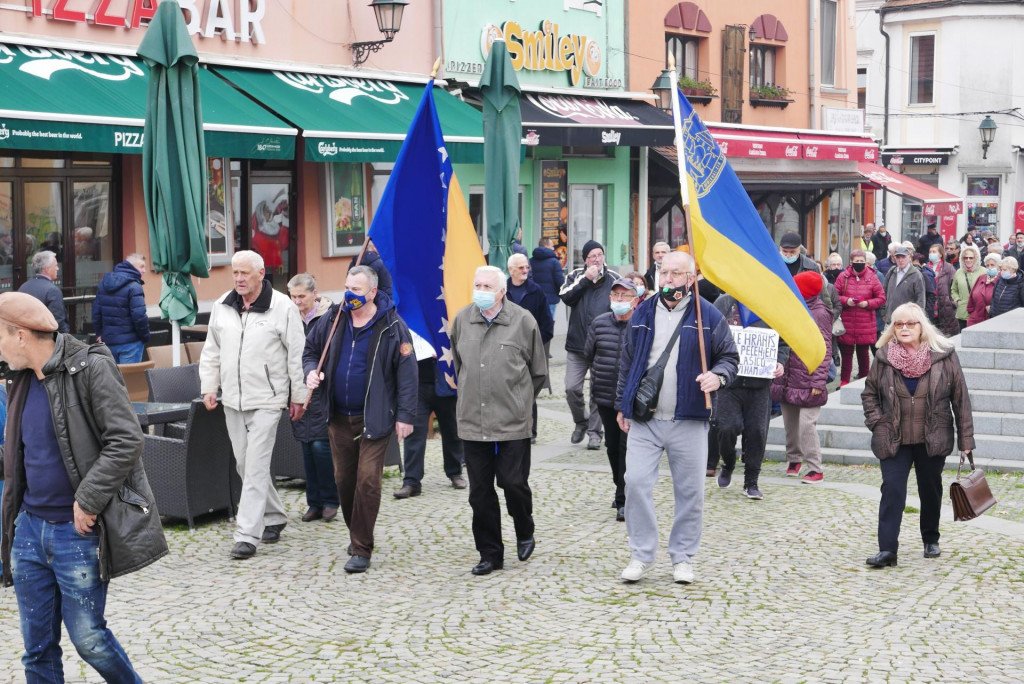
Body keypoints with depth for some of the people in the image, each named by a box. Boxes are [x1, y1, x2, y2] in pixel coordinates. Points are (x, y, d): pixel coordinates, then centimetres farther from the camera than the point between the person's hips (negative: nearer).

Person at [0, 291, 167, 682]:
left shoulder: (91, 368, -12)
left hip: (78, 532, -7)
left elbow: (126, 441, -18)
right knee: (37, 648, 9)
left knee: (88, 638, 0)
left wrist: (87, 501, -19)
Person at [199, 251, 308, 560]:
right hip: (232, 399, 6)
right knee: (245, 465, 13)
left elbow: (296, 355, -5)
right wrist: (208, 387, 8)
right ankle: (274, 517, 31)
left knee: (256, 467, -9)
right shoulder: (222, 306, 7)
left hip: (266, 400, -6)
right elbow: (212, 351, 16)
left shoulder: (282, 306, -8)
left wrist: (298, 396, -3)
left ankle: (247, 535, -8)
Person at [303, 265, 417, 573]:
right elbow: (310, 349, 18)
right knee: (343, 479, 13)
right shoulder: (333, 319, 3)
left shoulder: (392, 326, -10)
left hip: (374, 419, -5)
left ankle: (361, 548, -1)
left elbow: (407, 372, -9)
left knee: (367, 480, -9)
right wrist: (311, 371, -4)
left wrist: (405, 415, -12)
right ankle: (356, 534, 32)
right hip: (339, 418, 5)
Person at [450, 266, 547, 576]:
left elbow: (538, 371, 6)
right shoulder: (462, 320, 5)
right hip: (472, 422, 3)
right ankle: (490, 554, 17)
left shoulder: (523, 321, -5)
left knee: (514, 483, -2)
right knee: (480, 492, 6)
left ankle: (525, 533, 27)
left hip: (512, 422, -3)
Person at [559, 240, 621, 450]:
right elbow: (566, 297, -10)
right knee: (572, 388, 0)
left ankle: (594, 431, 12)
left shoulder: (614, 279, 4)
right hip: (577, 344, 1)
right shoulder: (576, 276, 7)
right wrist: (586, 279, -14)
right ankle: (581, 422, 23)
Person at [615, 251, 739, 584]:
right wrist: (622, 405, 16)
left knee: (690, 491, 4)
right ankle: (641, 554, 8)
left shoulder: (709, 316, 0)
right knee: (636, 483, -5)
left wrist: (717, 376, -15)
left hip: (688, 421, -2)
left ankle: (683, 557, 18)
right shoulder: (642, 314, 9)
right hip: (643, 420, 2)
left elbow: (729, 357, 7)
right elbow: (627, 362, 16)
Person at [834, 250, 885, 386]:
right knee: (846, 354, 4)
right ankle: (844, 382, 12)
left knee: (863, 353, 11)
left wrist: (867, 303, -11)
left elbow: (882, 298, 3)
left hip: (865, 326, 0)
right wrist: (845, 300, -14)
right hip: (846, 324, 0)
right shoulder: (843, 277, 1)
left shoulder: (872, 277, 1)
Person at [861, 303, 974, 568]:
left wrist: (966, 438, -3)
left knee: (931, 491, 14)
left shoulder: (944, 356, -6)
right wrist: (877, 423, -3)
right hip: (894, 441, 0)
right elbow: (869, 393, 10)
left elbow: (961, 398, -2)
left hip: (933, 440, 0)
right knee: (892, 491, -9)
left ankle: (931, 540, 34)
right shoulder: (884, 357, -3)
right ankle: (887, 550, -10)